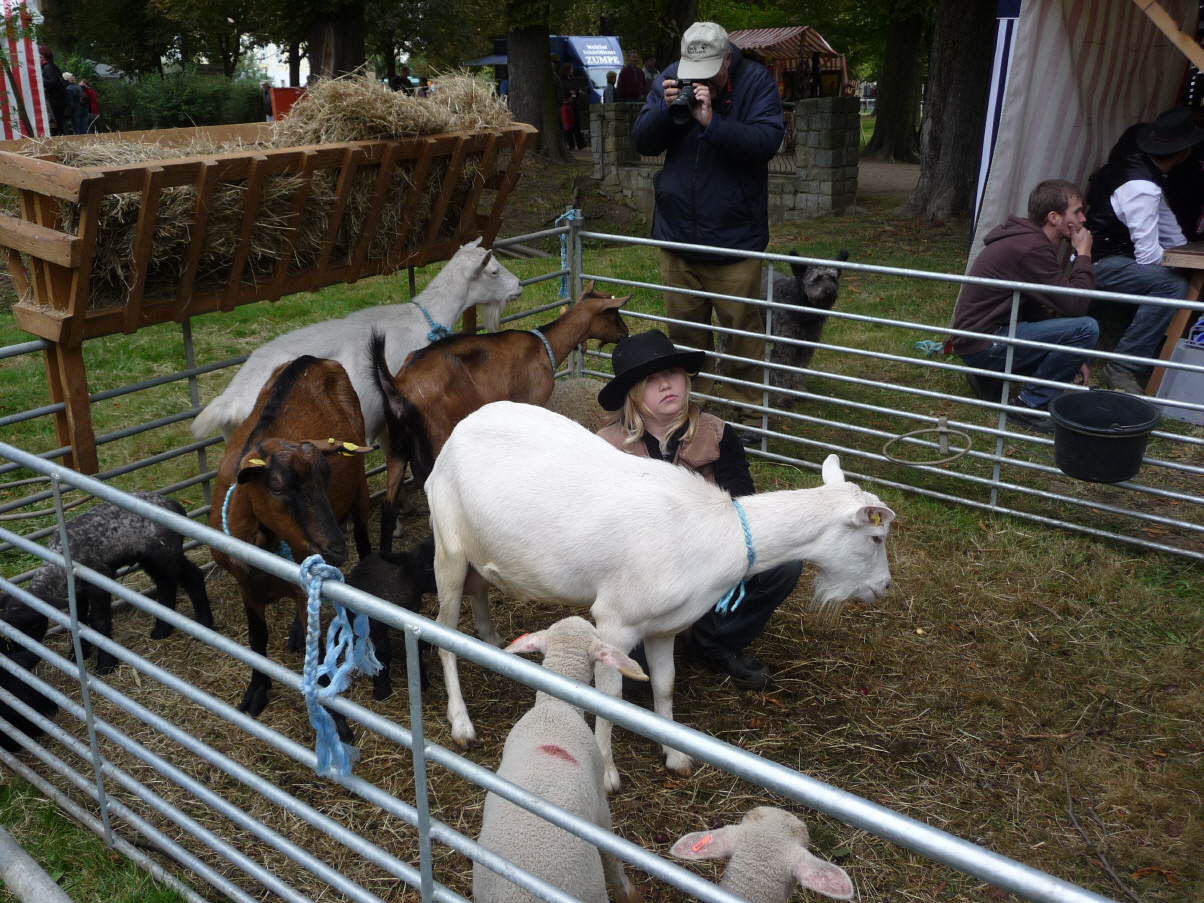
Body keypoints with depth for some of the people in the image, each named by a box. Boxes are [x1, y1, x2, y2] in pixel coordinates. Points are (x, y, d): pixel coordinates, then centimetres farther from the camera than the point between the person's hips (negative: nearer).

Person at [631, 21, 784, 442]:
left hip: (734, 235, -4)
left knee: (742, 327, 3)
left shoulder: (756, 82, -8)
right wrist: (664, 110, -17)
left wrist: (713, 123, -29)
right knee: (684, 328, 13)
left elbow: (768, 141, -20)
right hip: (677, 230, 4)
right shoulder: (671, 79, 3)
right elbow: (642, 143, 1)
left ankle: (748, 411, 16)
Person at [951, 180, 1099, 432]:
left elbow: (1037, 309, 18)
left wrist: (1070, 357, 11)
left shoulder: (1024, 237, 13)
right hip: (982, 345, -10)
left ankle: (988, 377, 16)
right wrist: (1084, 256, -7)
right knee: (1086, 328, -19)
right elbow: (1075, 305, -21)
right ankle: (1031, 404, -7)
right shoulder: (1030, 249, -20)